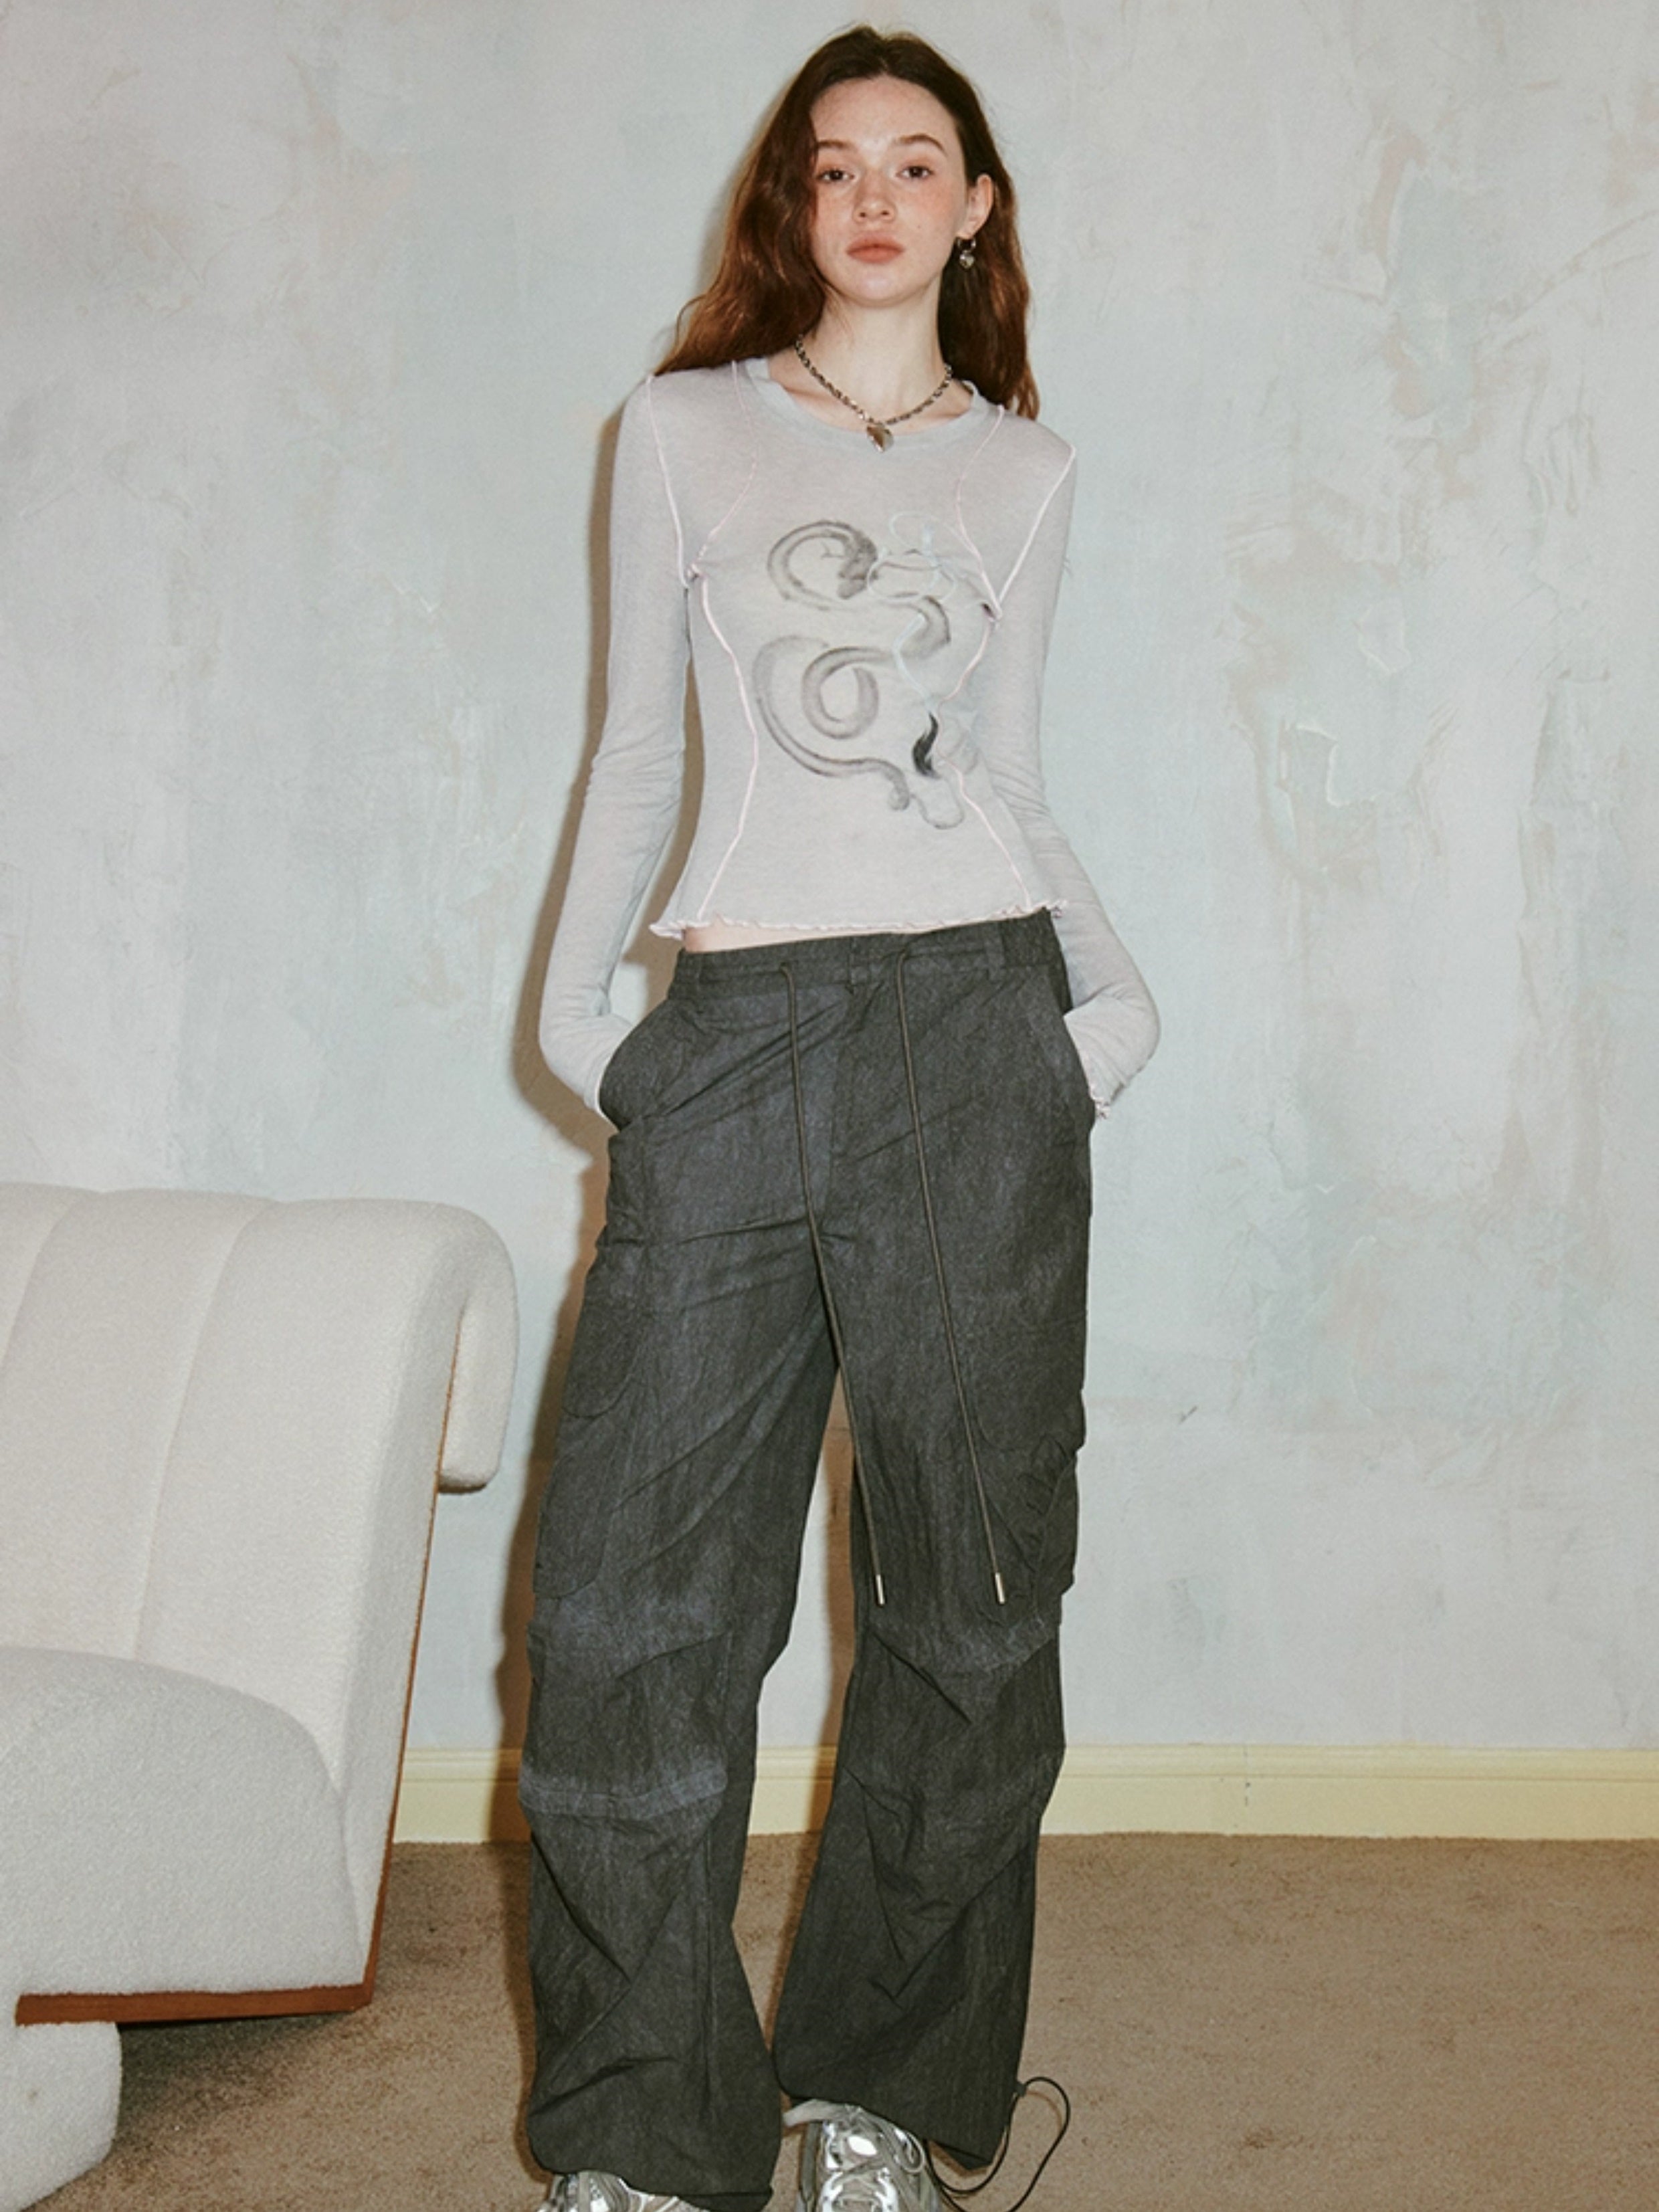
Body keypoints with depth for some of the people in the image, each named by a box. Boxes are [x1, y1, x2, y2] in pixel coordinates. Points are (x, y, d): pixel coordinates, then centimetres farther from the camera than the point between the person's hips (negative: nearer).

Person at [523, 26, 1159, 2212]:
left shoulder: (1023, 469, 15)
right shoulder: (684, 432, 12)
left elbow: (1012, 774, 17)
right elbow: (639, 747, 13)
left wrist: (1112, 979, 3)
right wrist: (575, 995, 4)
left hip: (977, 1020, 1)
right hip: (735, 1043, 0)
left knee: (969, 1587, 3)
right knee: (631, 1591, -6)